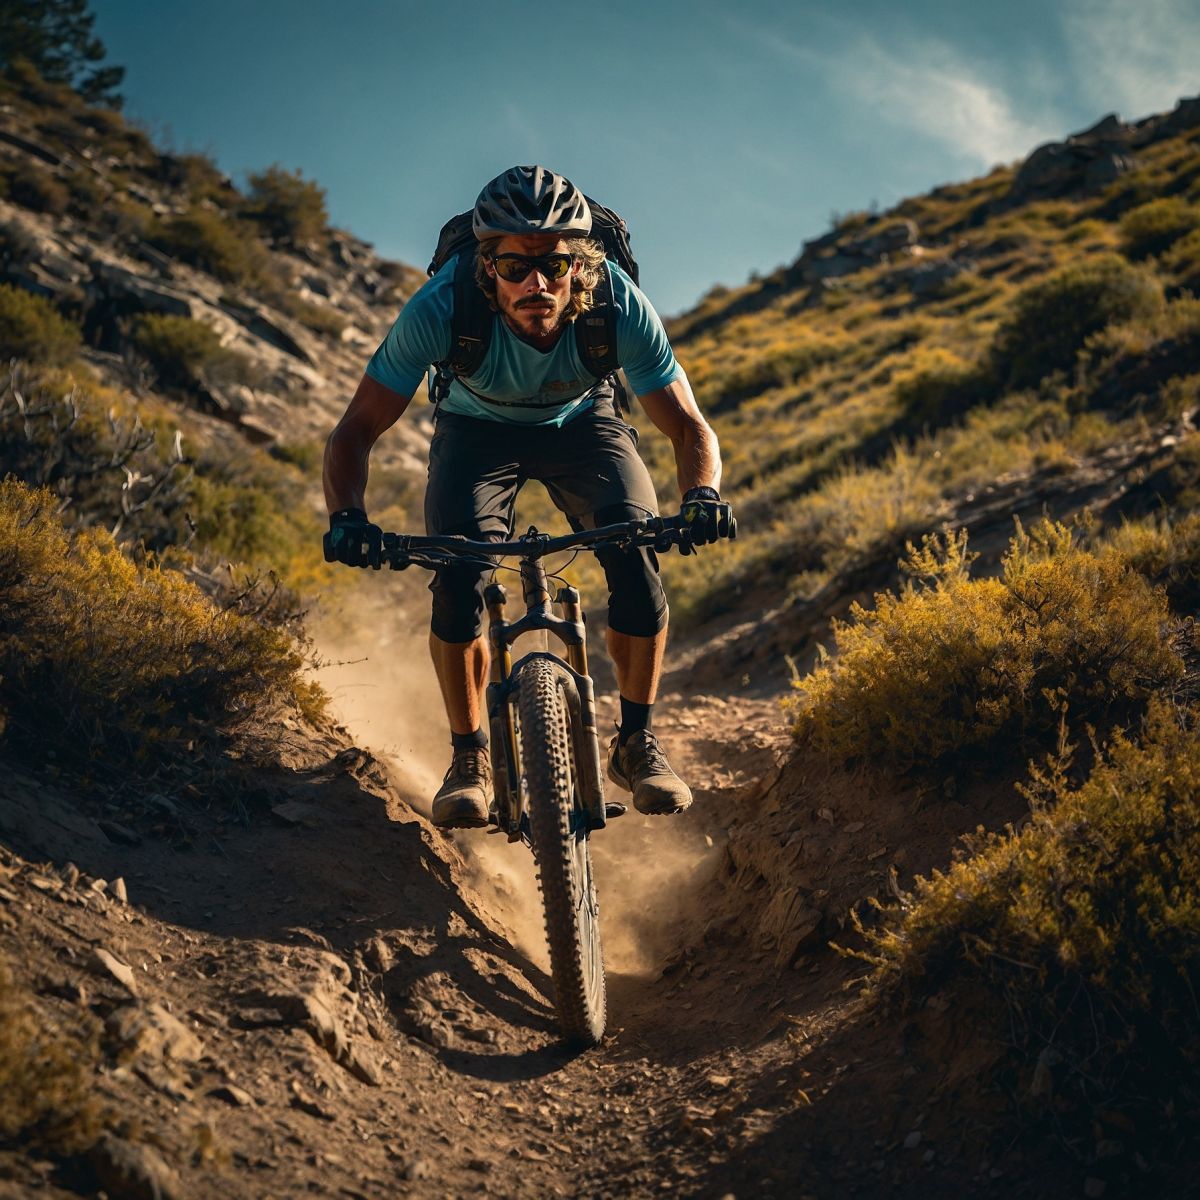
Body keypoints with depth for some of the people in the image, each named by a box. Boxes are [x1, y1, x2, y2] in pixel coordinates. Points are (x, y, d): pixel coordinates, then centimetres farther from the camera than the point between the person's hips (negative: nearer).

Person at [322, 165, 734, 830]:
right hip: (477, 429, 0)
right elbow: (355, 431, -29)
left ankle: (636, 739, -5)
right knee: (458, 572, -25)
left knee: (636, 544, -26)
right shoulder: (443, 307, -35)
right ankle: (469, 754, -3)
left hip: (580, 423, 1)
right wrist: (346, 515, -50)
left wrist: (702, 494, -47)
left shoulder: (619, 304, -32)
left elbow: (689, 427, -25)